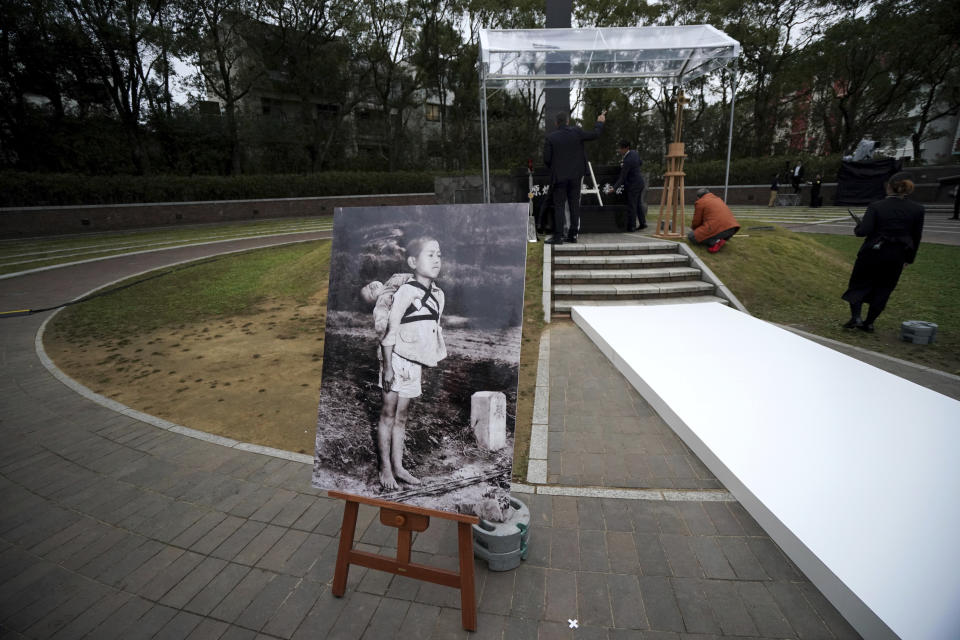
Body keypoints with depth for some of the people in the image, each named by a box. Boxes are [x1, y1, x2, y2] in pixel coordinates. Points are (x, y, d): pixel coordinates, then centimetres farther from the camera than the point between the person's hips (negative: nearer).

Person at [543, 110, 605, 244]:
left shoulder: (550, 138, -7)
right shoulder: (577, 132, -2)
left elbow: (546, 159, -6)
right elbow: (595, 135, 8)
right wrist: (600, 123, 26)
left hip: (559, 176, -2)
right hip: (575, 176, 3)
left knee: (559, 206, -1)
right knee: (574, 205, 9)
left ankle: (558, 237, -6)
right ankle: (573, 235, 11)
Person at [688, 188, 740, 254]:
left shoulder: (700, 202, 3)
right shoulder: (718, 199, 28)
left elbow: (696, 221, 7)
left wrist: (693, 229, 30)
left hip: (717, 229, -8)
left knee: (691, 236, 2)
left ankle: (714, 242, -12)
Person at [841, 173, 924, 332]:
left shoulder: (875, 206, -12)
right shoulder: (917, 209, 1)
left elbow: (863, 231, -19)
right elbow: (916, 237, 7)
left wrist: (857, 227, 3)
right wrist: (909, 258, 17)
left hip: (872, 253, -3)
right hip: (897, 257, 3)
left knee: (858, 284, 11)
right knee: (883, 289, 13)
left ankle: (855, 317, -3)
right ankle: (869, 323, 16)